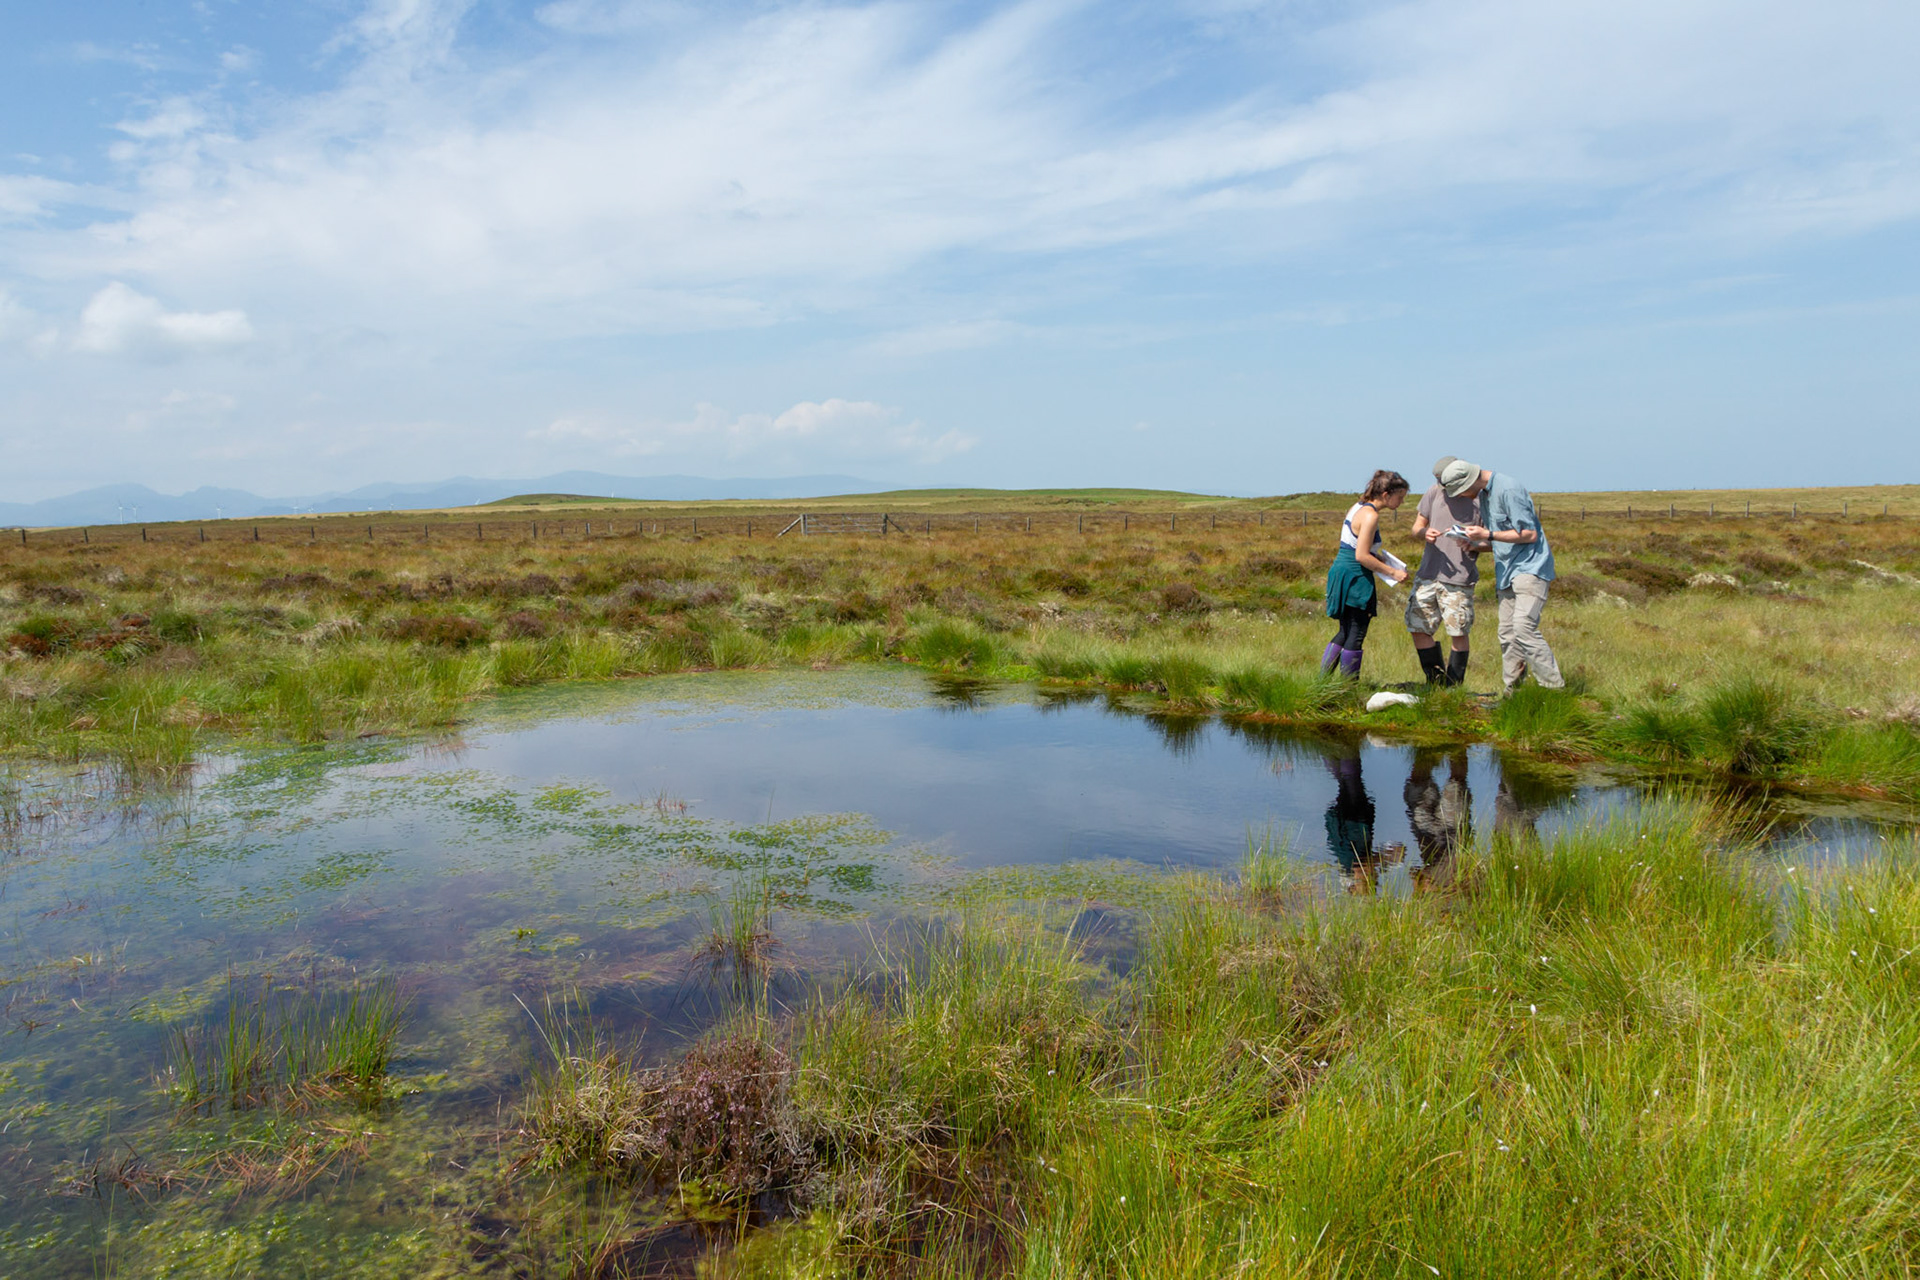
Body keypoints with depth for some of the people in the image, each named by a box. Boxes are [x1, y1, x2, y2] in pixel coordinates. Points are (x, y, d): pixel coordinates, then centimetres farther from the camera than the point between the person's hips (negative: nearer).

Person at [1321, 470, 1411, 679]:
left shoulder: (1357, 507, 12)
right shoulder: (1370, 516, -17)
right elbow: (1362, 556, -21)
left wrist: (1379, 557, 12)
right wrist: (1393, 572, -14)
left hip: (1340, 571, 10)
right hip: (1355, 577, -10)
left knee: (1346, 631, 18)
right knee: (1356, 633, 0)